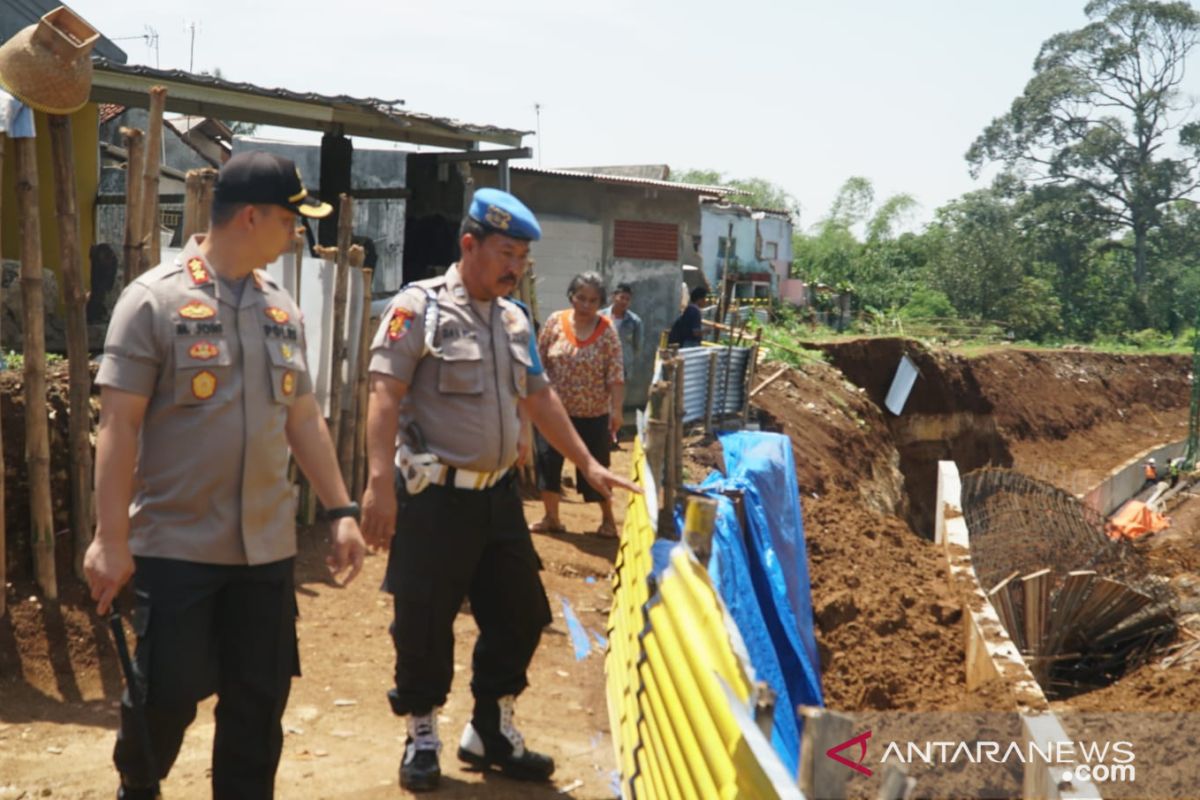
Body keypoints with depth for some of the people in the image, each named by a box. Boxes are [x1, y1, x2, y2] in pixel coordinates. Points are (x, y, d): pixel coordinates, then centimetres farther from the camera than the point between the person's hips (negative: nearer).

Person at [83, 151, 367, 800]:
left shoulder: (281, 308, 9)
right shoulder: (154, 299, -9)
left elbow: (303, 418, 14)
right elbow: (118, 425, -11)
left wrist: (341, 510, 10)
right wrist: (111, 538, -14)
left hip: (267, 546, 5)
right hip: (176, 545, -5)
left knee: (260, 699, 9)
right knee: (167, 695, 4)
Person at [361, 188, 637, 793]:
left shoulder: (514, 319, 12)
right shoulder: (419, 307, -10)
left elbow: (538, 398, 19)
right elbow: (385, 397, -16)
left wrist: (588, 464, 17)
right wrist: (379, 482, -25)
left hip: (497, 494, 7)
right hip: (434, 495, -7)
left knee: (519, 613, 12)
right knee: (424, 622, 3)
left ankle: (491, 731, 29)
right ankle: (423, 738, 23)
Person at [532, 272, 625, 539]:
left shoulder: (607, 331, -8)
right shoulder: (555, 322, -4)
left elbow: (616, 375, -10)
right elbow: (538, 362, 2)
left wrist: (617, 409, -16)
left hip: (594, 414, -2)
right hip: (555, 409, 2)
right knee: (548, 460, 4)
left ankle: (608, 518, 23)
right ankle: (551, 517, 20)